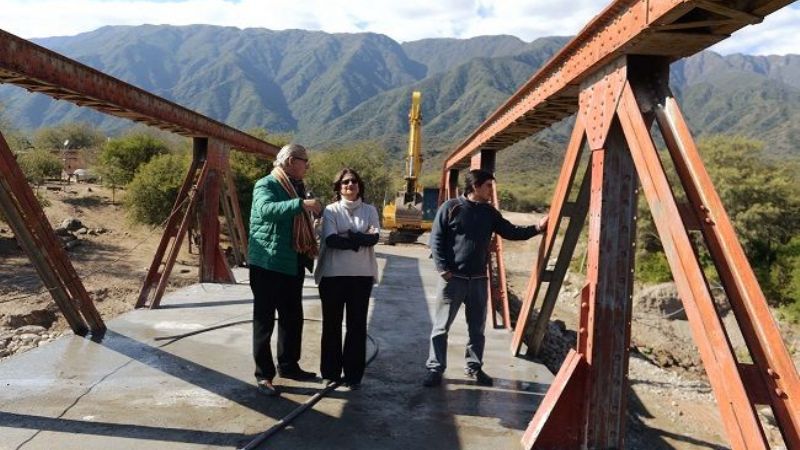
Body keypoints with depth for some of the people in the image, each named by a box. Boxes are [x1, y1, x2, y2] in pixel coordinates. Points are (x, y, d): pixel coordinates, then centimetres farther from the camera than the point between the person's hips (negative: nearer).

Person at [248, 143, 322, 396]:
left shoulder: (297, 187, 15)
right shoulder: (266, 185, -10)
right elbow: (266, 210, -33)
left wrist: (309, 255, 15)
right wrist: (301, 204, -40)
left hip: (293, 264, 8)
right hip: (267, 264, -8)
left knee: (293, 317, 15)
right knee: (265, 319, 1)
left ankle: (288, 365, 30)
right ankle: (263, 374, 10)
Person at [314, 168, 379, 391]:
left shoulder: (370, 210, 7)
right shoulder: (331, 210, 1)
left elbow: (374, 238, -8)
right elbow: (331, 240, -12)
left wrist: (347, 235, -16)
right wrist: (360, 240, -12)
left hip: (362, 275, 1)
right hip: (333, 274, -1)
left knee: (357, 324, 6)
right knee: (331, 323, 7)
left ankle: (354, 374, 16)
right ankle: (330, 372, 20)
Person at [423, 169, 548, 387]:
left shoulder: (489, 212, 8)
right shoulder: (450, 208, -7)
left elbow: (511, 232, 11)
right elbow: (436, 239, -6)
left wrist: (537, 228, -1)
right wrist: (443, 269, -13)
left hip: (478, 279, 5)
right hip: (453, 278, -5)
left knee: (477, 328, 13)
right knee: (441, 326, 1)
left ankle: (474, 367, 28)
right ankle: (435, 369, 11)